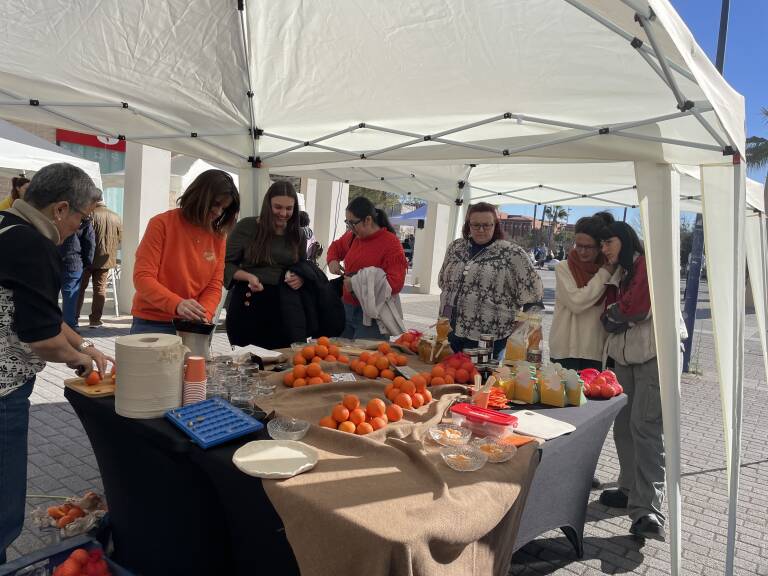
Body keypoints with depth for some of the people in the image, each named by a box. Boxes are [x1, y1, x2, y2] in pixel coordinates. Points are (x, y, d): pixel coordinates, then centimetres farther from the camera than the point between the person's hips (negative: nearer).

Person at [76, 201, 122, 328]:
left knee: (80, 287, 9)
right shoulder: (116, 217, 5)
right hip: (106, 259, 3)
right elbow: (119, 239, 9)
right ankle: (95, 319, 6)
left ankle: (74, 316, 13)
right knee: (100, 289, 6)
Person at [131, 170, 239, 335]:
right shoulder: (162, 223, -10)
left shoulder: (218, 236, 1)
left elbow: (214, 286, 0)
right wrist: (176, 304, -30)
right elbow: (143, 277, -15)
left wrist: (204, 316, -19)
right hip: (152, 324, -3)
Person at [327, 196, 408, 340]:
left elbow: (396, 283, -20)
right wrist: (333, 260, 10)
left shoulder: (391, 243, -11)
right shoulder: (352, 237, 11)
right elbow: (336, 246, 33)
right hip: (346, 308, 6)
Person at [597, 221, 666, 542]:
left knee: (645, 427, -16)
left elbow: (637, 307, -16)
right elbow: (608, 317, 9)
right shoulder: (617, 274, 18)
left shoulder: (649, 264, -7)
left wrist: (614, 313, 1)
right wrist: (613, 317, -11)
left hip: (654, 355, -8)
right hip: (624, 356, 8)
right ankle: (631, 490, 22)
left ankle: (648, 511, -17)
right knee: (624, 426, 9)